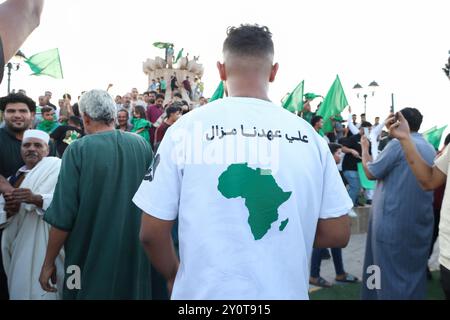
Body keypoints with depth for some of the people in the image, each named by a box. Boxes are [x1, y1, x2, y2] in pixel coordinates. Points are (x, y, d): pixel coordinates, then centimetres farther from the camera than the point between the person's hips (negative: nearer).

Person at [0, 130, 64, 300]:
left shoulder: (56, 166, -4)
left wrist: (37, 199, -31)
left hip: (44, 248, -6)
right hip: (18, 248, 6)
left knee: (41, 290, -8)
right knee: (20, 289, 12)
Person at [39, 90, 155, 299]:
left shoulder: (78, 150, -16)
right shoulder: (142, 145, -7)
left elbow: (62, 217, -16)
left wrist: (48, 263, -4)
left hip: (91, 260, -3)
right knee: (133, 292, 22)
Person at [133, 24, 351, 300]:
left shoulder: (187, 128, -11)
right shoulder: (308, 135, -6)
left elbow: (152, 232, -8)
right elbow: (338, 233, -1)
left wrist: (173, 275, 10)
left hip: (206, 290, -1)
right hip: (286, 290, 2)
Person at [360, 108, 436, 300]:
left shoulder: (398, 143, -13)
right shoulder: (431, 149, 10)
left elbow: (371, 173, -8)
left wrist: (365, 149, 7)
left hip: (393, 221, -7)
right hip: (421, 222, 7)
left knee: (391, 273, 1)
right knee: (415, 271, 15)